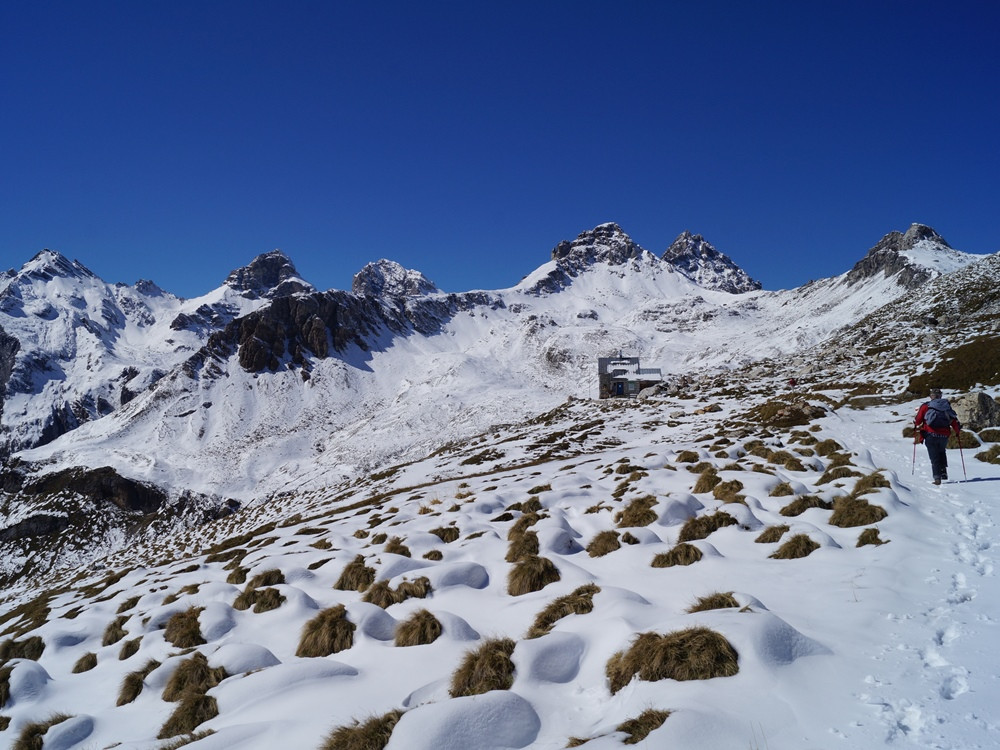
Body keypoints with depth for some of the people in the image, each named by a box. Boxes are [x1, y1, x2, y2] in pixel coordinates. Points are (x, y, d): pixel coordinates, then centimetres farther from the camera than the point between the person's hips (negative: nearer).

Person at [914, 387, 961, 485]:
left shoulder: (925, 406, 2)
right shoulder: (946, 406, 8)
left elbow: (917, 421, 3)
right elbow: (954, 420, 7)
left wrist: (917, 434, 15)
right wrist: (958, 430, 23)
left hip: (931, 435, -2)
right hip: (944, 435, 3)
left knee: (934, 457, 3)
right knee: (942, 452, 27)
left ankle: (937, 477, -9)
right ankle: (943, 472, 15)